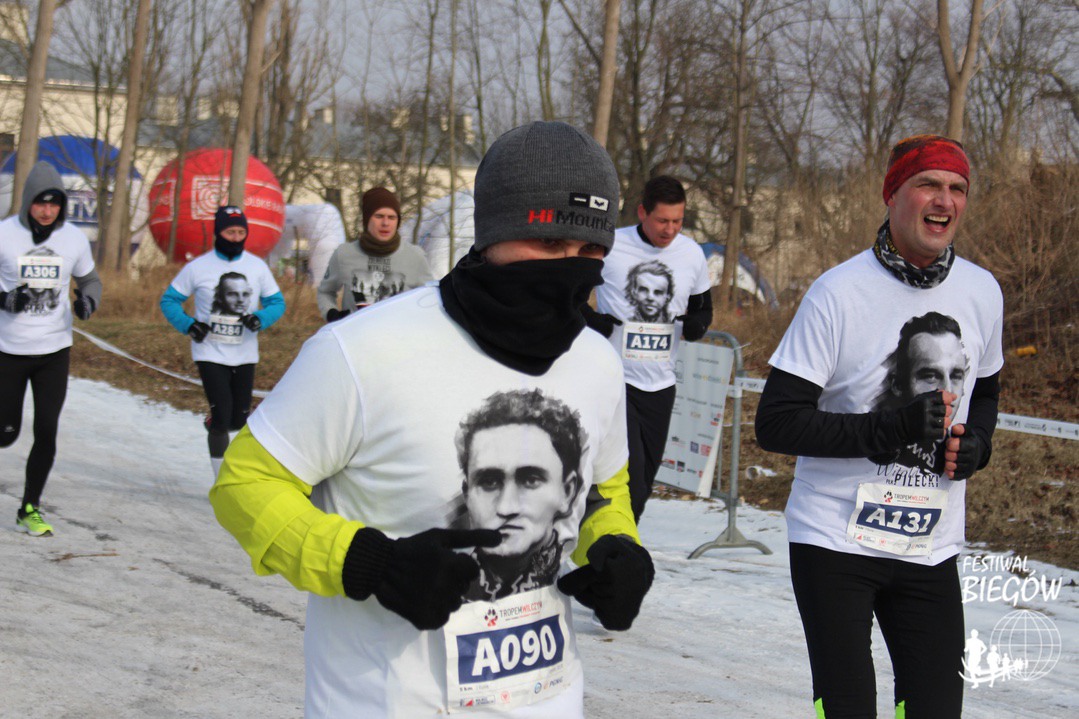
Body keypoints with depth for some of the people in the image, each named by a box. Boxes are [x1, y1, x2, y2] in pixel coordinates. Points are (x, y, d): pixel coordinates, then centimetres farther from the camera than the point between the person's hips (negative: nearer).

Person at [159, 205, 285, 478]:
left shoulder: (257, 266, 2)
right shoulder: (198, 267, -4)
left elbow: (277, 302, 8)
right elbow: (169, 300, 3)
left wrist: (261, 319, -14)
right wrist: (188, 325, -15)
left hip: (245, 355, 3)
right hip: (211, 355, -3)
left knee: (238, 420, 6)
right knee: (222, 417, -10)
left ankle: (214, 426, 40)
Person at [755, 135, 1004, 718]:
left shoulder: (982, 292, 4)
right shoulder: (839, 293, -13)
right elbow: (776, 424, -15)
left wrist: (975, 442, 0)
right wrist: (888, 429, -24)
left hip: (931, 549, 5)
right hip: (836, 540, -4)